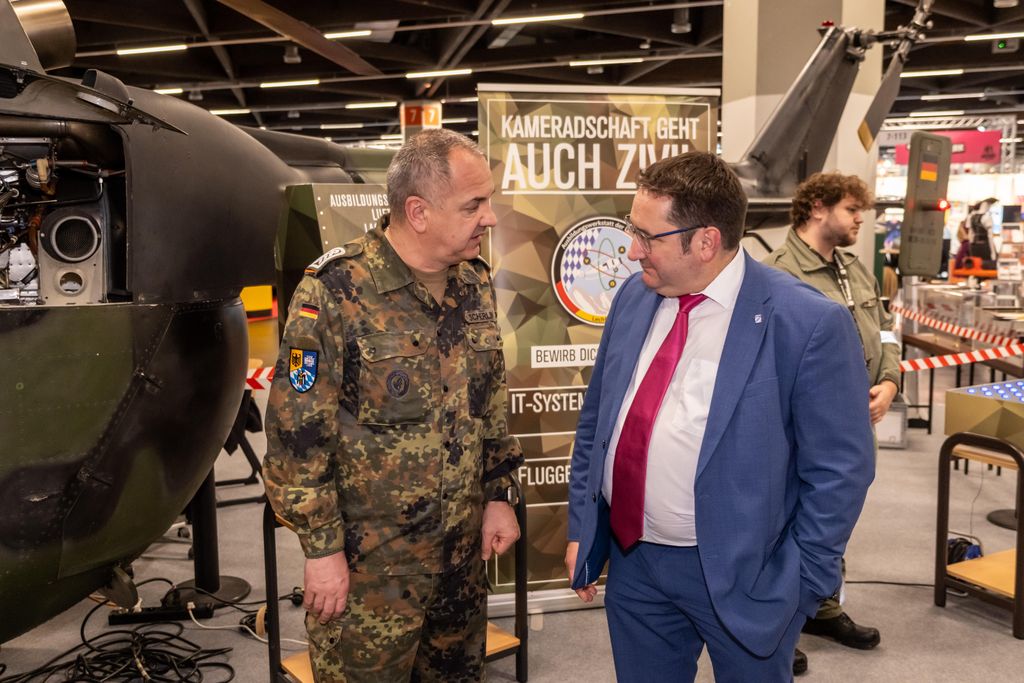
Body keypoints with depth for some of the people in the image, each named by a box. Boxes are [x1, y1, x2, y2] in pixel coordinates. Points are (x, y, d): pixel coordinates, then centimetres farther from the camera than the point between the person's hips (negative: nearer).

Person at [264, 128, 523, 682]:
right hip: (368, 557, -5)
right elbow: (297, 430, -15)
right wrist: (321, 547, -13)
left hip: (463, 548, 6)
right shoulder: (335, 290, -18)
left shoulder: (475, 283, 2)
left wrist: (498, 494, 9)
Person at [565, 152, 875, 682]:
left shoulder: (810, 325, -17)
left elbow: (839, 472, -12)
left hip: (738, 574, -4)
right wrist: (581, 528, 8)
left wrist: (796, 586, -11)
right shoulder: (634, 296, 0)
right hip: (632, 559, 5)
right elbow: (595, 418, 8)